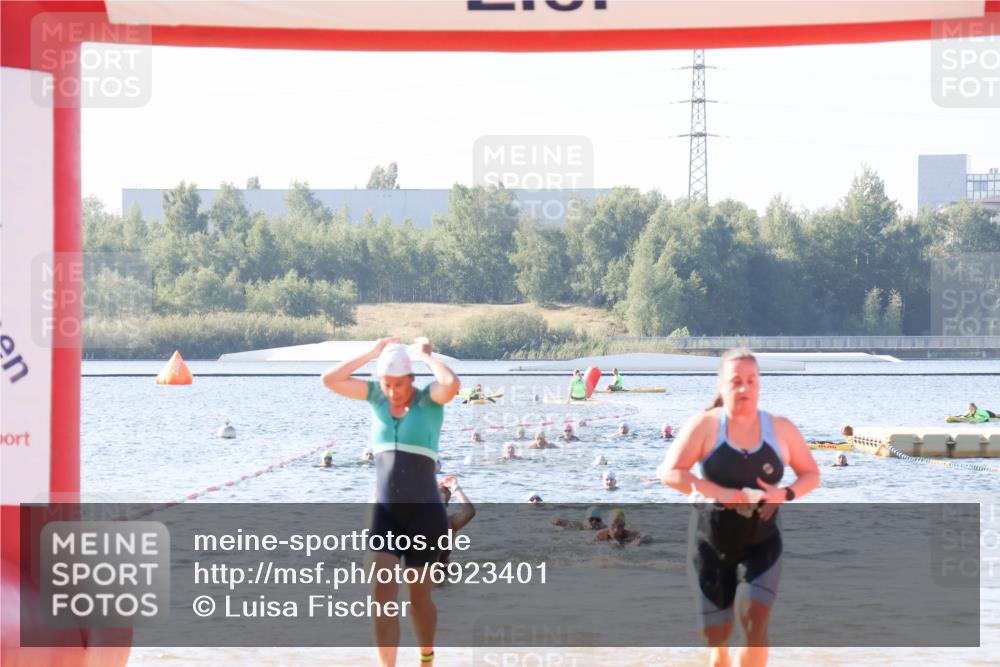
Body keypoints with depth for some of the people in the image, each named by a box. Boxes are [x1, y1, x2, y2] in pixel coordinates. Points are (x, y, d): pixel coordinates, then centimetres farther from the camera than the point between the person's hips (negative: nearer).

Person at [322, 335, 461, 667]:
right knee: (382, 593, -11)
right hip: (385, 512, 3)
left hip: (425, 512, -3)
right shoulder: (376, 396, 6)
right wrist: (371, 354, -3)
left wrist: (425, 355, -13)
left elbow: (452, 385, -28)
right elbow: (330, 380, -3)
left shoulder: (429, 399, -5)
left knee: (419, 596, 10)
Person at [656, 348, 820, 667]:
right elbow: (669, 472, -15)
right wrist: (717, 492, -26)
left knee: (755, 621, -18)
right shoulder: (705, 425, -8)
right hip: (711, 545, -1)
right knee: (716, 637, 7)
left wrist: (786, 494, -13)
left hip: (761, 543, 1)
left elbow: (811, 474, 9)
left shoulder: (781, 429, 0)